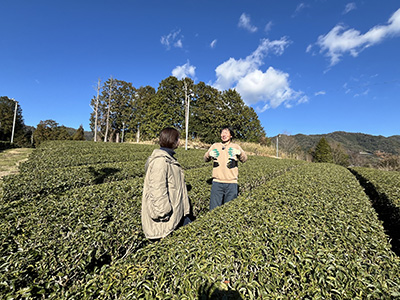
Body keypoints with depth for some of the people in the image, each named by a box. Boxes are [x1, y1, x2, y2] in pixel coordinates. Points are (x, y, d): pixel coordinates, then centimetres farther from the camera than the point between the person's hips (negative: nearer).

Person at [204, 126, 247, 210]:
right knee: (214, 209, 3)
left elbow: (244, 159, 1)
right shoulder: (215, 146, 11)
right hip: (217, 182, 0)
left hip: (231, 182, 0)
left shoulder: (235, 147, 9)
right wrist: (209, 154, -13)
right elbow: (205, 159, 9)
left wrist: (239, 153, -21)